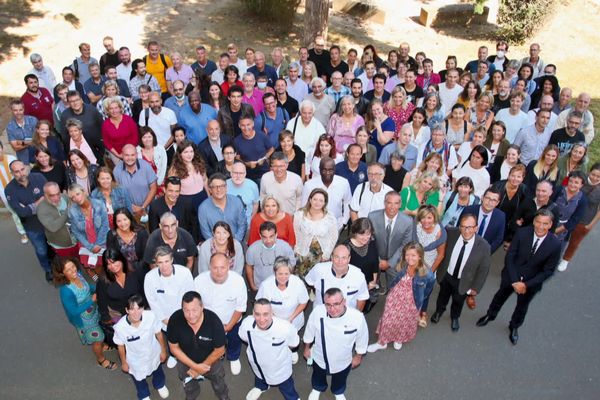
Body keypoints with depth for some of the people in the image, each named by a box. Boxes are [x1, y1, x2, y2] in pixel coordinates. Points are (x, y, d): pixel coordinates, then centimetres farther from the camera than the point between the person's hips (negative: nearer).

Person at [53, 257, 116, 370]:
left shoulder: (77, 274, -18)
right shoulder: (66, 291, -39)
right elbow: (74, 311, -28)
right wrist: (92, 300, -29)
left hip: (93, 311, 7)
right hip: (85, 320, -7)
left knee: (100, 332, 33)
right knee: (97, 339, 18)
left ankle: (100, 347, 64)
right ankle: (101, 359, 47)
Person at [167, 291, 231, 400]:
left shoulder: (213, 321, -36)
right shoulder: (175, 320, -33)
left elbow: (219, 350, -21)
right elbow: (174, 348, -17)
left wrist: (200, 368, -15)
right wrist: (195, 366, -22)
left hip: (211, 360, -1)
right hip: (185, 361, 2)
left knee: (220, 389, 25)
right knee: (190, 390, 32)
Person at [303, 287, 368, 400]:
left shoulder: (357, 317, -37)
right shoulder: (317, 312, -34)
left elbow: (362, 339, -14)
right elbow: (309, 332, -12)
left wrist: (358, 357, 0)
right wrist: (307, 348, 4)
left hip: (343, 361, 0)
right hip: (320, 358, 1)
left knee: (339, 380, 32)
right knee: (318, 377, 33)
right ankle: (317, 389, 67)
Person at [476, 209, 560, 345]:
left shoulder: (555, 244, -23)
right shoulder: (522, 233, -24)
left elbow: (548, 270, -15)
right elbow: (509, 257, -17)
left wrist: (526, 284, -19)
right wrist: (514, 281, -21)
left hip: (531, 282, 0)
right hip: (511, 276, 0)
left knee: (522, 306, 24)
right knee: (500, 296, 25)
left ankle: (514, 327, 53)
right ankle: (490, 315, 55)